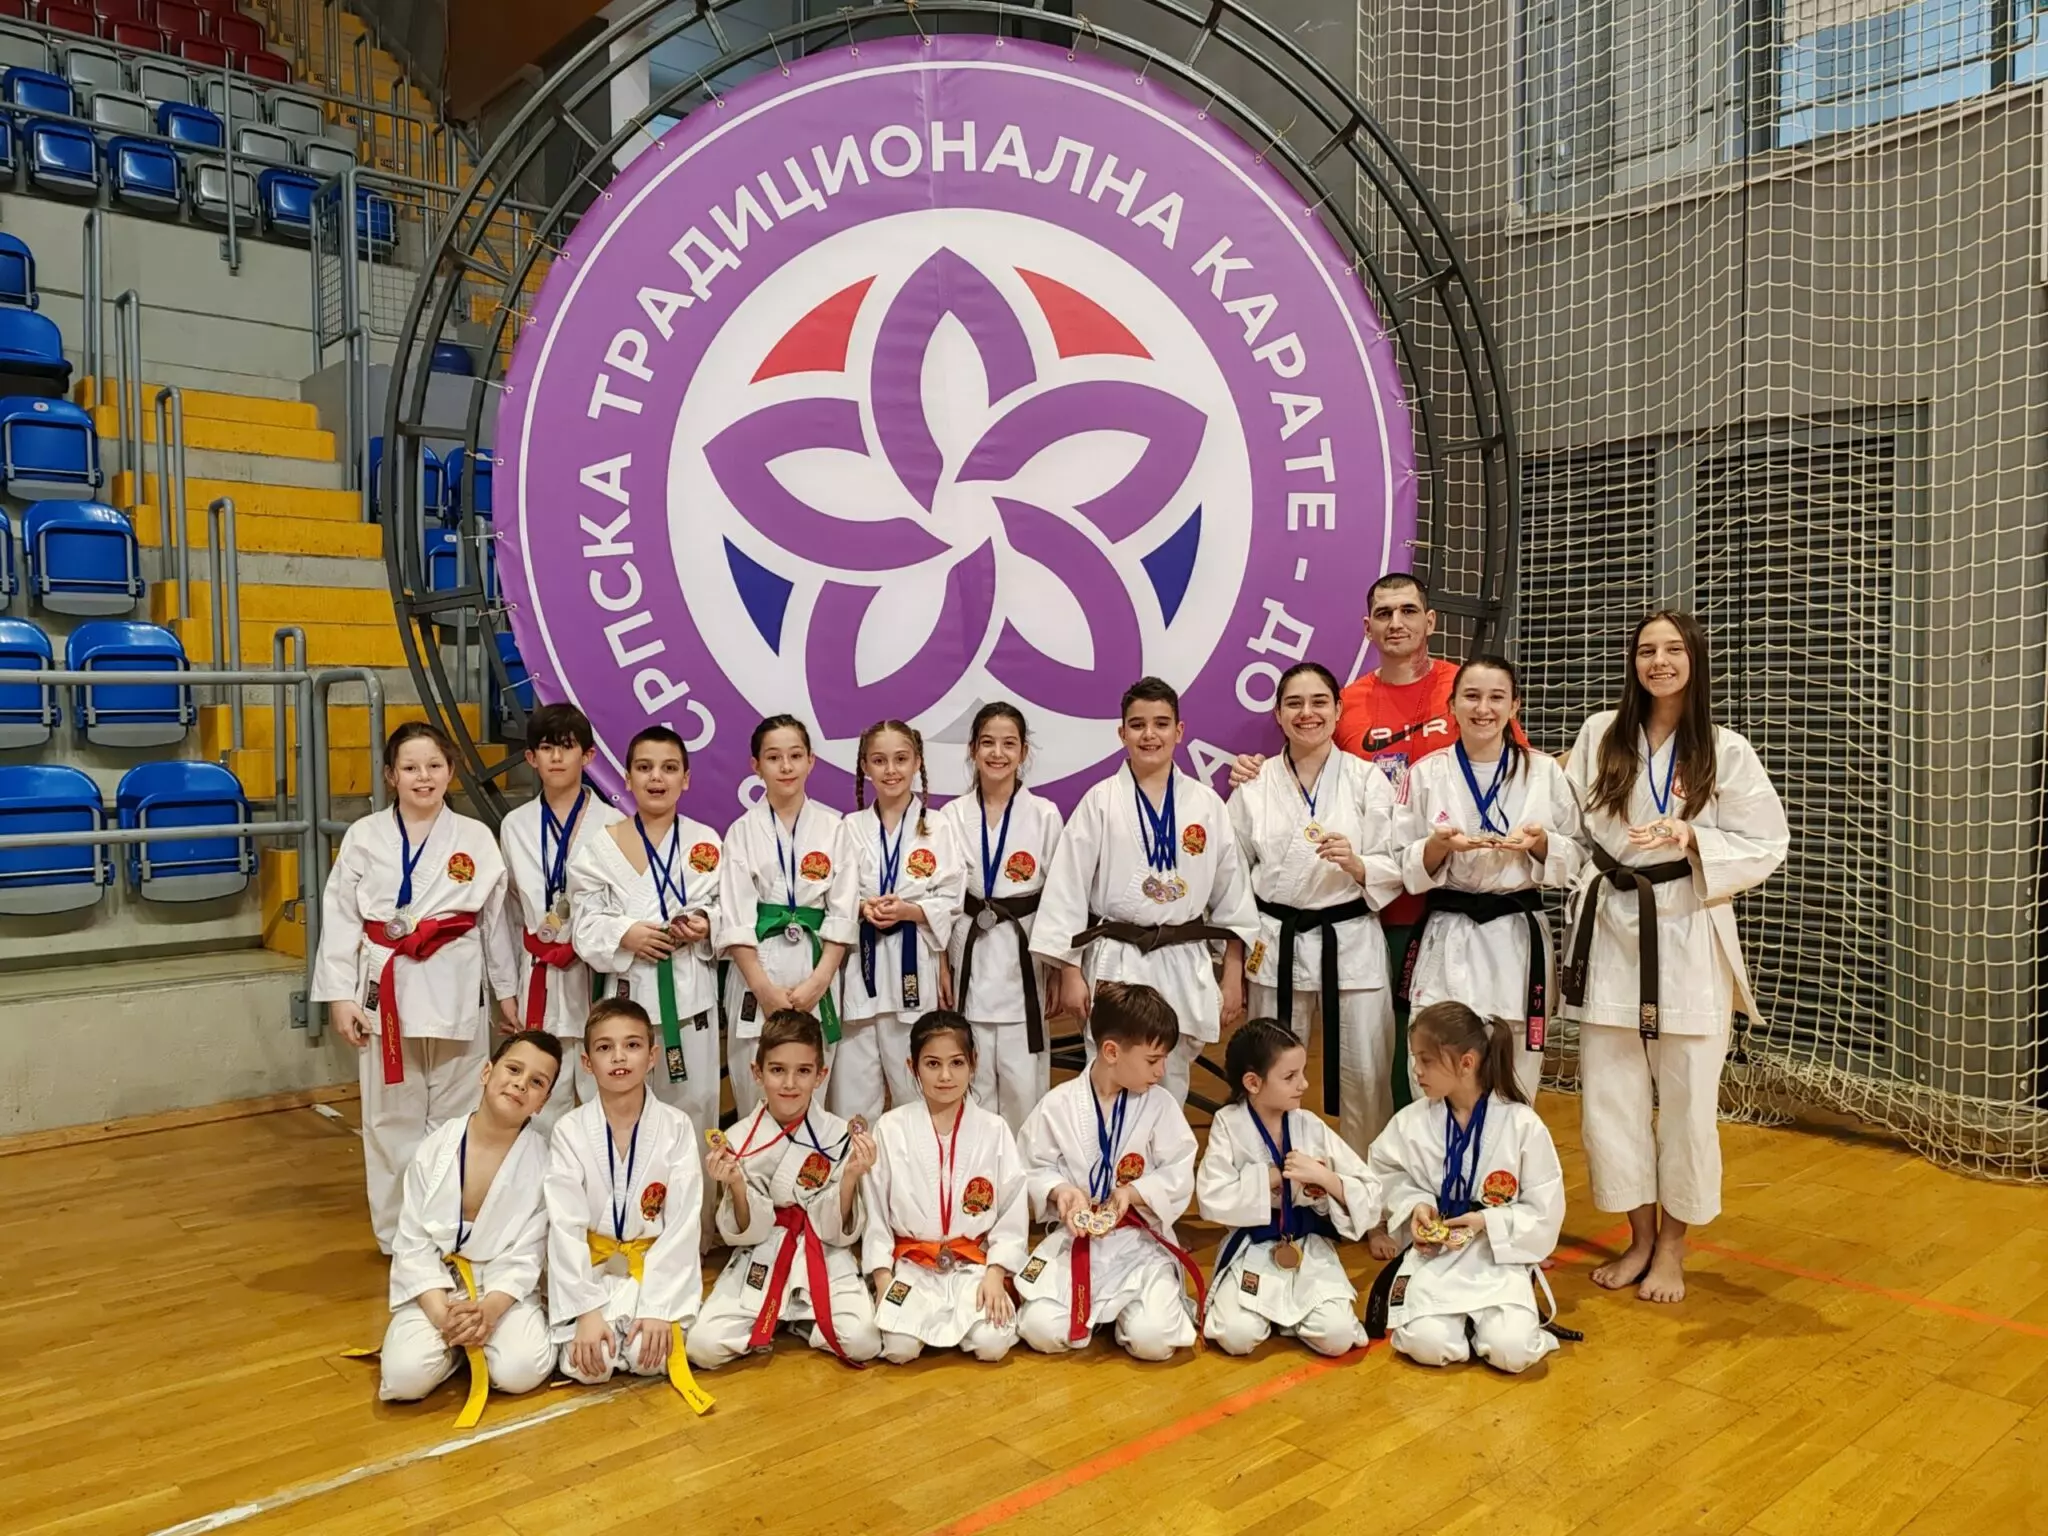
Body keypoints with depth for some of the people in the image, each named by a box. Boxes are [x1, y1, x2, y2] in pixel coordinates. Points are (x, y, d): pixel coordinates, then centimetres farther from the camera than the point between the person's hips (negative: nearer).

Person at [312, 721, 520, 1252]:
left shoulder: (476, 838, 1)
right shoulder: (364, 837, 0)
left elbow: (494, 918, 7)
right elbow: (340, 917, 2)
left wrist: (507, 991, 10)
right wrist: (340, 995, -3)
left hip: (456, 989, 0)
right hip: (388, 988, 0)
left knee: (457, 1115, 8)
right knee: (392, 1117, 8)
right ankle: (398, 1232, 23)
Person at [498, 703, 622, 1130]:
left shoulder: (610, 824, -5)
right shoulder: (515, 826, 7)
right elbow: (509, 909, 14)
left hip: (596, 975, -3)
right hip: (539, 978, 3)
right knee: (544, 1097, 10)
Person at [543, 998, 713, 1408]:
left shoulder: (676, 1127, -8)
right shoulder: (569, 1131, -8)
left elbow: (683, 1224, -9)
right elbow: (565, 1228, -10)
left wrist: (659, 1308, -17)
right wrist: (586, 1311, -18)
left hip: (655, 1267, 0)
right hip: (591, 1269, 0)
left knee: (650, 1357, -23)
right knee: (587, 1366, -22)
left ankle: (654, 1322, 9)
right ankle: (595, 1324, 10)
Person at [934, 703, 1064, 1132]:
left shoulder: (1045, 816, -2)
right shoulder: (952, 817, 1)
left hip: (1024, 956, -1)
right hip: (969, 956, 1)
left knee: (1022, 1079, 2)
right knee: (972, 1077, 9)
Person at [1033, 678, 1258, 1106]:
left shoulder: (1206, 803, 3)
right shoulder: (1099, 802, -4)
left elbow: (1231, 893, 8)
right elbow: (1067, 890, -3)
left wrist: (1233, 976, 6)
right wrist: (1071, 974, -5)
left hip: (1186, 966, 2)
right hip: (1116, 965, -2)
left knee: (1171, 1087, 13)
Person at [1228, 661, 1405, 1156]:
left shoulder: (1367, 780, -1)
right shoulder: (1254, 785, 2)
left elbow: (1395, 868, -2)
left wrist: (1355, 863, -21)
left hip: (1351, 943, -1)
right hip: (1277, 945, 1)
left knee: (1365, 1077, 4)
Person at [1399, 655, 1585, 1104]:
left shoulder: (1545, 772, 2)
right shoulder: (1426, 774, 1)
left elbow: (1576, 857, 6)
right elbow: (1405, 868, 2)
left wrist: (1539, 843, -14)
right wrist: (1440, 845, -17)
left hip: (1518, 939, 1)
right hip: (1446, 942, 0)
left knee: (1516, 1086, 7)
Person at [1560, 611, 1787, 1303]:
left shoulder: (1726, 751, -2)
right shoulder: (1599, 735, 4)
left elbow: (1765, 844, -2)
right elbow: (1571, 824, 8)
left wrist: (1693, 839, -17)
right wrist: (1590, 892, 0)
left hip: (1688, 933, -2)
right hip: (1610, 929, 2)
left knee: (1687, 1098, 3)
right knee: (1609, 1094, 6)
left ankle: (1672, 1248, 23)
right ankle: (1639, 1238, 25)